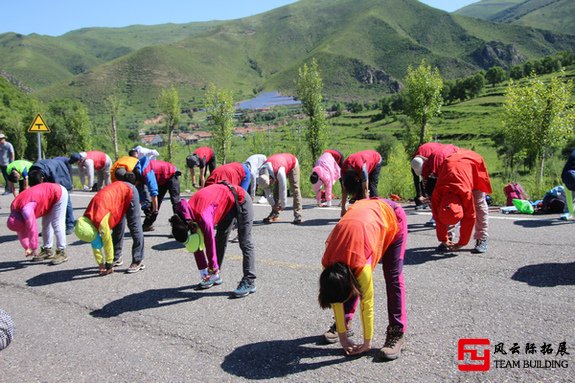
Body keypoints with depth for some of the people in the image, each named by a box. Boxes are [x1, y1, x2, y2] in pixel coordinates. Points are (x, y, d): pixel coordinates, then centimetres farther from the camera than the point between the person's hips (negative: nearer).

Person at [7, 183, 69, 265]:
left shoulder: (26, 209, -30)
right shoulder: (14, 209, 0)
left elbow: (32, 230, -26)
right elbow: (21, 232, 8)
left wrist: (34, 250, -15)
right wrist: (27, 248, 7)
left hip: (59, 193, -10)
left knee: (57, 224, -13)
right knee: (45, 224, 12)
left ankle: (62, 253, -9)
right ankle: (47, 251, 21)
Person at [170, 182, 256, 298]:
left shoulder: (203, 217, -35)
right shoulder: (188, 216, -9)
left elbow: (210, 246, -27)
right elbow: (196, 246, -1)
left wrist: (212, 271, -15)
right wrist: (203, 272, 2)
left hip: (240, 200, -8)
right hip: (227, 203, 9)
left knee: (245, 243, -9)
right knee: (220, 240, 11)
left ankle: (249, 282, -9)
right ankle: (215, 276, 21)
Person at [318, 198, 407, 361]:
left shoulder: (361, 264, -35)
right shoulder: (327, 264, -20)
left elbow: (367, 304, -22)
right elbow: (338, 300, -8)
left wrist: (367, 342, -12)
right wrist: (342, 335, -5)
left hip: (391, 216, -5)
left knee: (393, 277, -9)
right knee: (354, 281, 0)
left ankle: (397, 333, -2)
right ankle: (342, 323, 14)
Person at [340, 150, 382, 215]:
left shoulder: (362, 168, -44)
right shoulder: (344, 169, -28)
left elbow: (365, 190, -39)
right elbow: (344, 190, -20)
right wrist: (344, 208, -21)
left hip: (376, 160, -5)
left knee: (371, 187, -17)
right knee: (358, 188, -11)